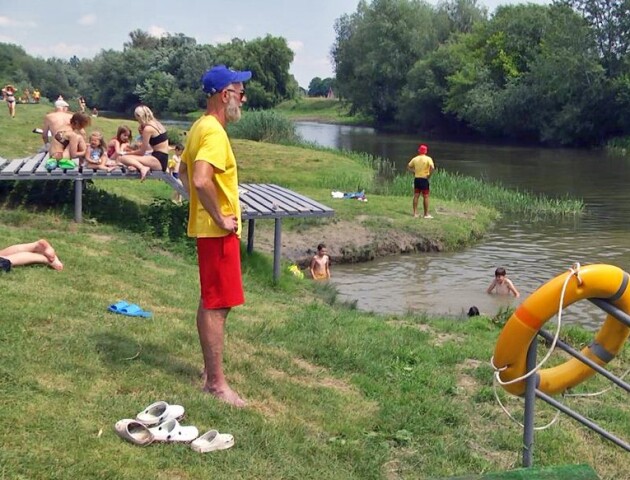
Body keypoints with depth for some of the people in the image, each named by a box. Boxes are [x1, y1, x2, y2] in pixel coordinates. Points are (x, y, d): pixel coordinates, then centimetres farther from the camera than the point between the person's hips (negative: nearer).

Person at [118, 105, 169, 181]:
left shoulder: (148, 128, -11)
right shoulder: (156, 124, 16)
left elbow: (142, 152, -3)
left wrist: (128, 153, 12)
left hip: (158, 161, -10)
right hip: (162, 160, 10)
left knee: (122, 158, -14)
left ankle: (142, 168, -33)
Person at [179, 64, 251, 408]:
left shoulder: (201, 127, 11)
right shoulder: (214, 132, -20)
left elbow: (183, 171, 22)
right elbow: (201, 180, -33)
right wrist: (220, 218, -22)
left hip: (207, 227, 10)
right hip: (218, 231, -10)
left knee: (210, 302, 16)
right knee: (217, 305, -5)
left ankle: (210, 370, 27)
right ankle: (216, 383, 2)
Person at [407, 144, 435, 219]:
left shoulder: (415, 158, 7)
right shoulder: (428, 158, -7)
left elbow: (408, 167, 12)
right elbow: (432, 168, -22)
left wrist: (414, 172, 10)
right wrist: (429, 175, -11)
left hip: (416, 179, 5)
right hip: (424, 179, -5)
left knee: (416, 196, 9)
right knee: (426, 197, 1)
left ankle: (415, 213, 12)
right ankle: (426, 214, 2)